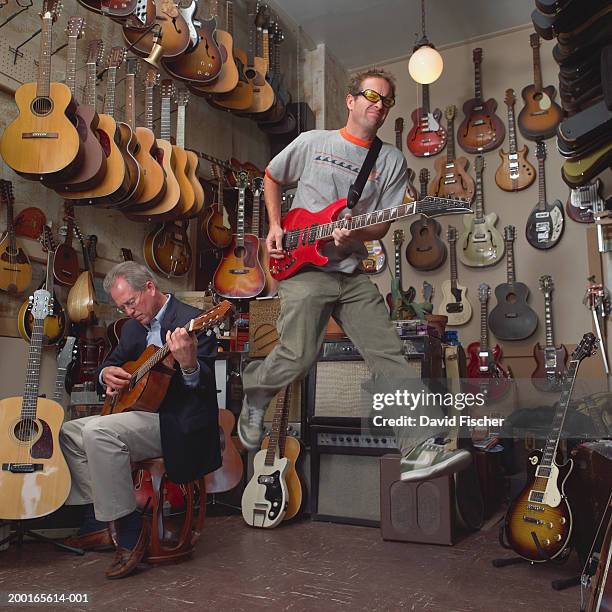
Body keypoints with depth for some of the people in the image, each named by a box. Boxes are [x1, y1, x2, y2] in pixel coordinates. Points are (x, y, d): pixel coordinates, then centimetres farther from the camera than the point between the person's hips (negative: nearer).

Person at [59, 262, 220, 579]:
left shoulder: (191, 320, -14)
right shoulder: (133, 327, 13)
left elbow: (204, 383, -22)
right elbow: (110, 363, 23)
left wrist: (189, 365, -46)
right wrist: (106, 374, -2)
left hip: (177, 422, -10)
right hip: (140, 413, 10)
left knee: (98, 431, -28)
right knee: (70, 431, 9)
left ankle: (128, 528, -16)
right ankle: (99, 521, 12)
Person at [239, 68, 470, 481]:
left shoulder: (392, 161, 10)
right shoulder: (313, 142, 6)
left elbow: (382, 226, 6)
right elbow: (271, 179, 20)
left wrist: (354, 232, -16)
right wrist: (275, 228, 7)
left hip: (352, 272, 3)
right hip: (302, 266, -3)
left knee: (389, 355, -7)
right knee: (298, 358, -13)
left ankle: (422, 448, -8)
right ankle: (254, 393, 21)